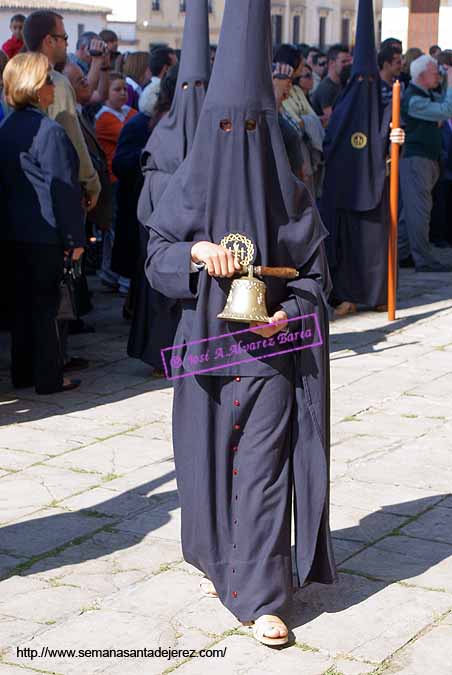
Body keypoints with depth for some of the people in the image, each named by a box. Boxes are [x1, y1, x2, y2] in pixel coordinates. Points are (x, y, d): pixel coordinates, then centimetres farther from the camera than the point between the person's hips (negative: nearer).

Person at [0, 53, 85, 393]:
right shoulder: (49, 131, -16)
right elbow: (62, 188, -16)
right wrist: (75, 237, -12)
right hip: (45, 232, -8)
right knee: (45, 303, 0)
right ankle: (48, 377, 6)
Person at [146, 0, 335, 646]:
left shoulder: (289, 193, -3)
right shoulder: (189, 187, -1)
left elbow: (316, 270, 2)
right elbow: (156, 258, 2)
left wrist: (291, 311, -16)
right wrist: (197, 252, -18)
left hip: (271, 347, -2)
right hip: (206, 345, 2)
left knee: (263, 466, -4)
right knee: (211, 457, 11)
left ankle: (261, 595, 1)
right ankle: (225, 561, 32)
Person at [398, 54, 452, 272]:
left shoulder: (428, 95, 15)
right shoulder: (414, 100, -17)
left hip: (427, 158, 10)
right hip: (415, 158, -10)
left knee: (412, 209, 12)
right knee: (419, 208, -9)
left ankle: (401, 254, 18)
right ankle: (424, 260, -8)